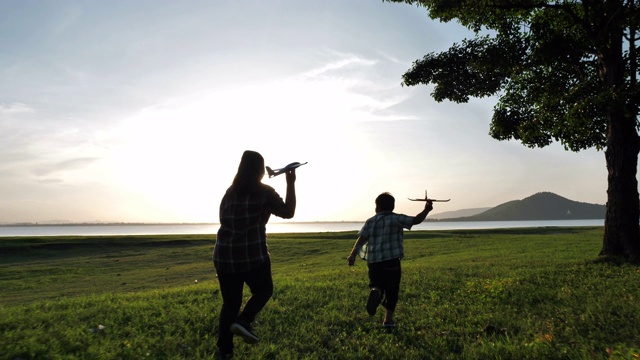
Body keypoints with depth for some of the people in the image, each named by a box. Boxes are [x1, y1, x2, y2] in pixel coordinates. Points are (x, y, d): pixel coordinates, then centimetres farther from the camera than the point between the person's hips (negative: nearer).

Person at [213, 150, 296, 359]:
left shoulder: (229, 192, 9)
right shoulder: (264, 192, -5)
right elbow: (288, 212, 2)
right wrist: (291, 183, 8)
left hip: (224, 256, 5)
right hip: (253, 256, -4)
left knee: (230, 303, 14)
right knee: (263, 291, 19)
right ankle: (242, 321, -3)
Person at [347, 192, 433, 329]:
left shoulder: (370, 221, 5)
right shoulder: (396, 219, -2)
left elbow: (361, 238, -5)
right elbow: (415, 220, -6)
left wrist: (353, 254, -10)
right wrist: (426, 210, 6)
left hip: (373, 261, 2)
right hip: (391, 261, -2)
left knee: (377, 284, 20)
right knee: (392, 291, 11)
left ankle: (375, 291, -16)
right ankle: (388, 320, 14)